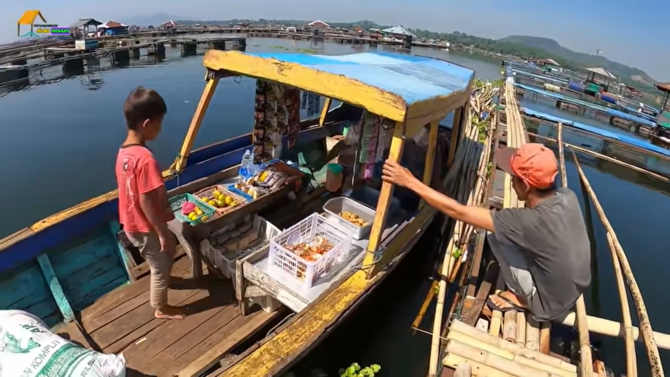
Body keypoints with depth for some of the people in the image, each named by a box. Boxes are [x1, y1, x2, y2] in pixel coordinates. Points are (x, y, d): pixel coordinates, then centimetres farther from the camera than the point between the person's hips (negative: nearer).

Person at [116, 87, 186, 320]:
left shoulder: (124, 151, 0)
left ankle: (163, 279, 56)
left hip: (132, 223, 9)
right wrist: (163, 232, -18)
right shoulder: (145, 158, -30)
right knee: (160, 267, 14)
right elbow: (146, 201, -27)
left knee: (170, 249, 31)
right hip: (145, 227, -9)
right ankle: (161, 308, 35)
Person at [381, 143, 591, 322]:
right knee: (506, 230, 8)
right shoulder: (568, 196, -15)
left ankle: (521, 298, 5)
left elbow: (459, 212, -31)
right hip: (573, 290, 7)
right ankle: (524, 293, 18)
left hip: (550, 305, -7)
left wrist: (411, 182, -27)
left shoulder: (531, 221, -35)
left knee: (496, 235, -13)